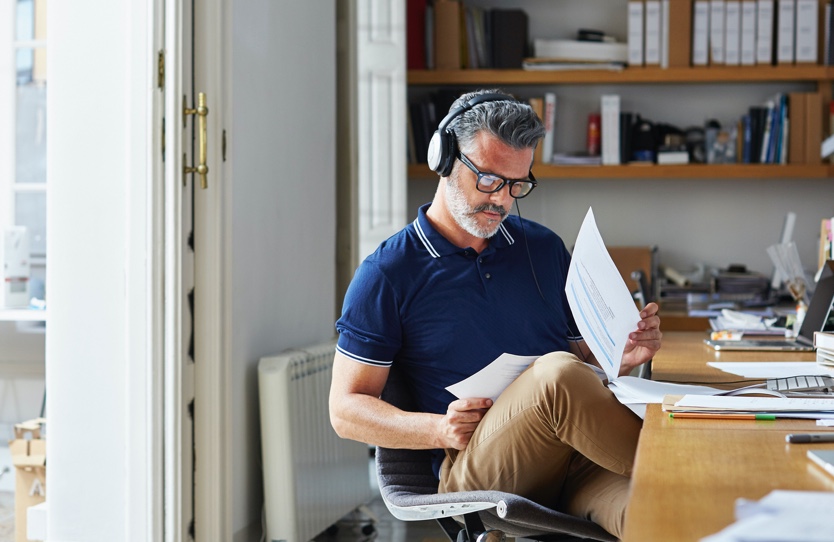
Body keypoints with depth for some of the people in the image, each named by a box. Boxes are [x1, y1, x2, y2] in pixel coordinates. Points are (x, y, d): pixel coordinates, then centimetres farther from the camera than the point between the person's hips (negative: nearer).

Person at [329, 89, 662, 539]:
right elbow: (346, 410, 5)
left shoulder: (544, 249, 20)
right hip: (471, 469, -1)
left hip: (575, 461, 2)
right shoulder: (387, 274, 6)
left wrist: (621, 357, 3)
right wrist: (439, 429, -12)